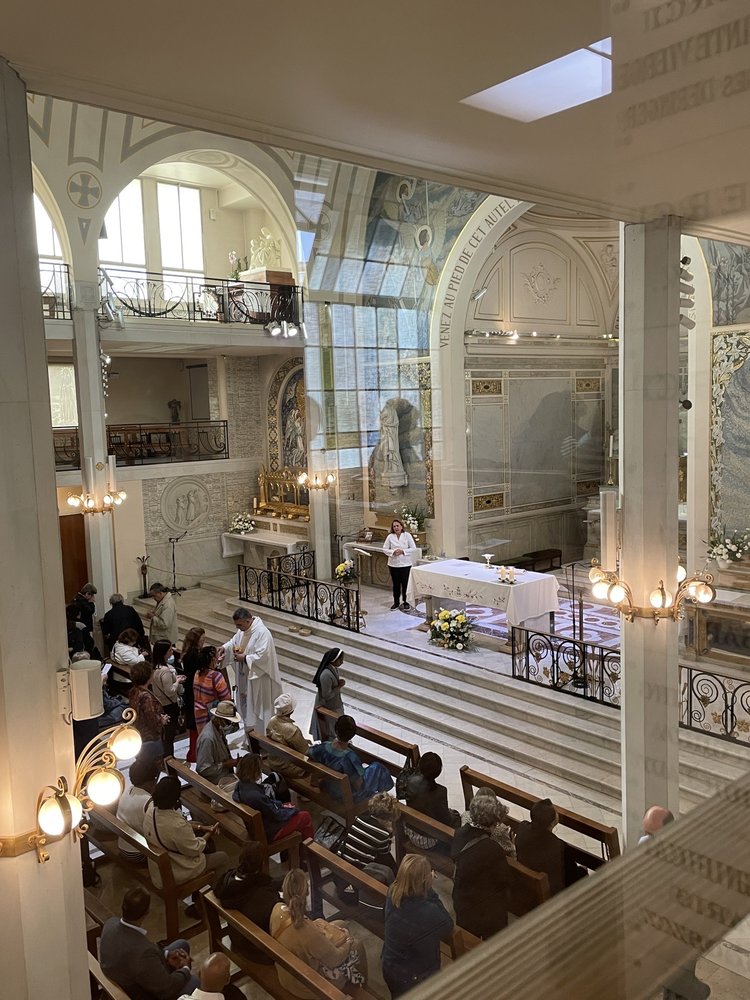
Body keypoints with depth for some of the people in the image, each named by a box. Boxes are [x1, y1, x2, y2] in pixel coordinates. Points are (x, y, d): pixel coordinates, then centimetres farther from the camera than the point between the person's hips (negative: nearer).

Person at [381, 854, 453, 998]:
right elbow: (447, 924, -18)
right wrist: (429, 890, -21)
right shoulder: (428, 914, -40)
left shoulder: (393, 893, -21)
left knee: (398, 995, 31)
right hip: (414, 978, -5)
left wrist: (426, 890, -14)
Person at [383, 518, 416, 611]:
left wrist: (403, 551, -15)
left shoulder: (407, 535, -2)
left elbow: (413, 548, -3)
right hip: (393, 564, 2)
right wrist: (393, 552, -14)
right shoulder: (390, 537, 1)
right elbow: (384, 549, 2)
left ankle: (405, 602, 13)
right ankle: (396, 602, 22)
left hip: (405, 564, -1)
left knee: (405, 583, -1)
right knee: (396, 584, 8)